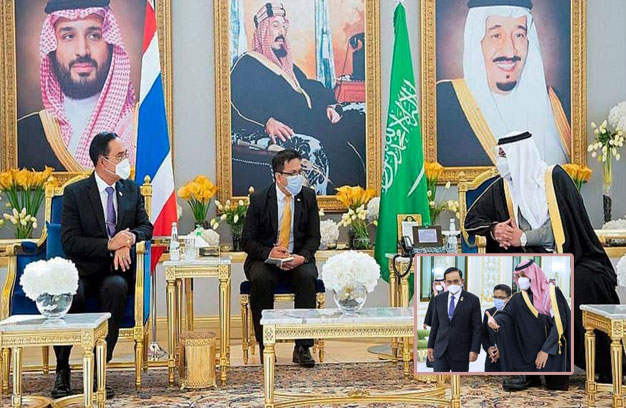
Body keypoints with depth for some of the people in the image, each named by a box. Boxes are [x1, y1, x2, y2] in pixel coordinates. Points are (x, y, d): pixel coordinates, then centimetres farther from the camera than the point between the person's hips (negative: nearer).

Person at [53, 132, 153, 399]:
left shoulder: (131, 190, 13)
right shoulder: (75, 192, 0)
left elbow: (146, 227, 9)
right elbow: (70, 242, -8)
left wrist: (130, 238, -16)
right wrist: (109, 245, -21)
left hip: (116, 271, 2)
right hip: (83, 270, -2)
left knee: (116, 287, -34)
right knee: (71, 295, -35)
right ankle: (62, 371, -13)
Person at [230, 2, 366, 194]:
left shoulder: (288, 65, 30)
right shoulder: (247, 63, 5)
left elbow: (313, 91, 28)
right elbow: (237, 103, -9)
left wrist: (328, 106, 5)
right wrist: (267, 122, -25)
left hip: (303, 125, 8)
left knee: (355, 124, -14)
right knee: (311, 147, -38)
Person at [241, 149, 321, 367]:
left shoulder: (308, 196, 2)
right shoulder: (259, 199, -4)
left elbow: (314, 237, 3)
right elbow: (247, 241, -4)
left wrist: (302, 257, -19)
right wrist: (269, 253, -23)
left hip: (298, 260, 1)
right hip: (265, 259, -1)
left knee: (308, 277, -32)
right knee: (261, 279, -34)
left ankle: (302, 347, -26)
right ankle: (265, 345, -21)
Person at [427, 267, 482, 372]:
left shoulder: (472, 300, -3)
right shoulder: (439, 299, 8)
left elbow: (477, 328, -5)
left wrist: (474, 350, -11)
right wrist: (430, 346, 10)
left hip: (461, 352, -2)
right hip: (441, 351, 3)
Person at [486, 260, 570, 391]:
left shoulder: (552, 293, -2)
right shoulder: (518, 299, 10)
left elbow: (560, 322, -10)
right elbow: (506, 313, -7)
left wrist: (546, 349, -19)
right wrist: (495, 321, -32)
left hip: (552, 347, -4)